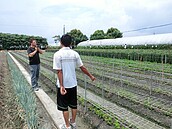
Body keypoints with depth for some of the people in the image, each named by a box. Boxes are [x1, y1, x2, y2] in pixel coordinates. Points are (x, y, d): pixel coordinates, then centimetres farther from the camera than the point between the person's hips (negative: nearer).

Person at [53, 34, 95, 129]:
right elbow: (82, 68, 2)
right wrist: (91, 76, 15)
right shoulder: (75, 54, -3)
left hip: (63, 85, -4)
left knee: (64, 107, 12)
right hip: (73, 84, 4)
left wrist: (61, 86, -16)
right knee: (74, 105, 18)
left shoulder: (58, 54, -14)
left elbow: (59, 71, -17)